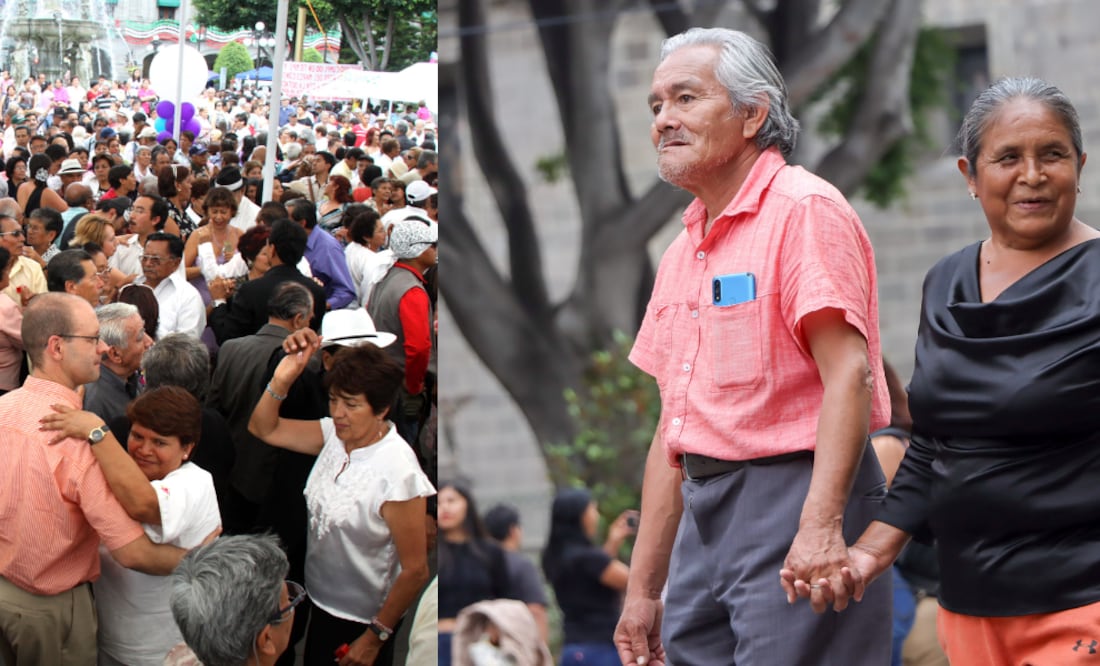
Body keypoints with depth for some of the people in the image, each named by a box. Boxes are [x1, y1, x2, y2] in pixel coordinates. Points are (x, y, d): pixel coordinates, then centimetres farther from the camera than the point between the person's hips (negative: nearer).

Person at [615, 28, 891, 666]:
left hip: (795, 493, -8)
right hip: (706, 513, 8)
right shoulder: (683, 253, 20)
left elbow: (848, 374, -17)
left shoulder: (805, 211, -7)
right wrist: (643, 588, 18)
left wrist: (820, 526, -27)